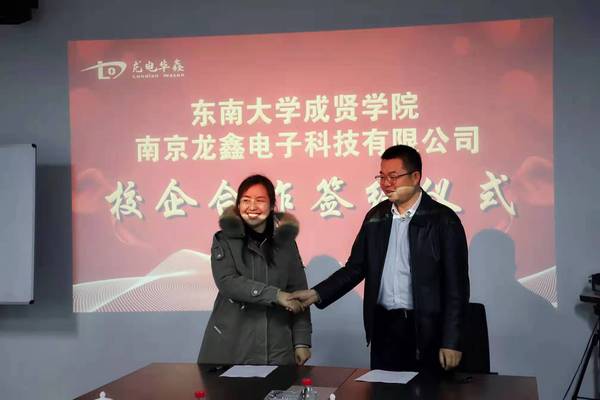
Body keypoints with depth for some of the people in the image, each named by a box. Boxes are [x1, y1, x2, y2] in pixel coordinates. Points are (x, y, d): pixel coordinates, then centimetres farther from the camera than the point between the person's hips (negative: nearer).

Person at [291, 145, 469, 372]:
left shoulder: (443, 220, -7)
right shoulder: (376, 217, 8)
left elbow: (456, 285, -7)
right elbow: (355, 268, 11)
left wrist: (451, 342, -10)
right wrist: (317, 294, -3)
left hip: (426, 333, -4)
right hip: (383, 327, 4)